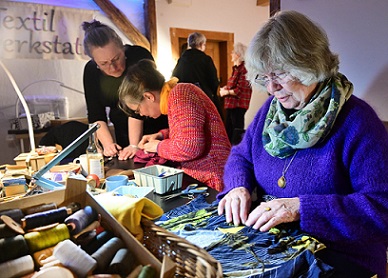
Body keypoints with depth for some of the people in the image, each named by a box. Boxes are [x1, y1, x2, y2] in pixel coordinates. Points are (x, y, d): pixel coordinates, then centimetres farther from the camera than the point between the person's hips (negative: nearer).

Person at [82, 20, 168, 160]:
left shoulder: (140, 57, -20)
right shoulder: (91, 71, -6)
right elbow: (95, 115, -6)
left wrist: (135, 145, -28)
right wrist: (108, 143, -19)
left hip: (158, 131, -4)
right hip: (124, 137, 4)